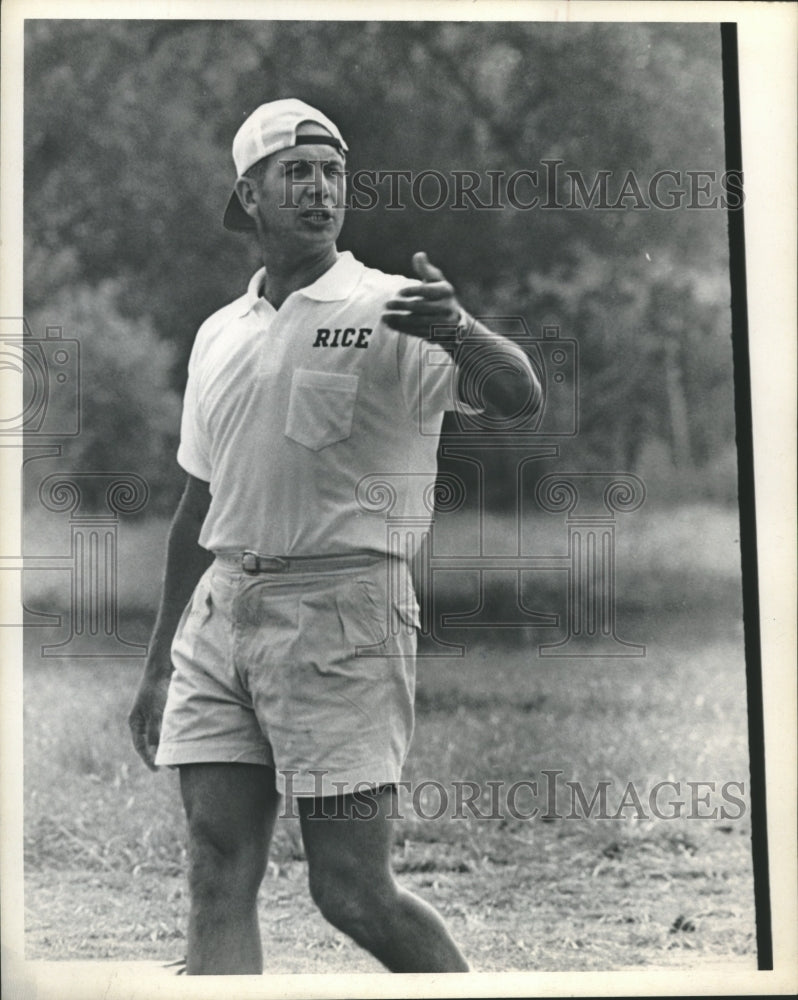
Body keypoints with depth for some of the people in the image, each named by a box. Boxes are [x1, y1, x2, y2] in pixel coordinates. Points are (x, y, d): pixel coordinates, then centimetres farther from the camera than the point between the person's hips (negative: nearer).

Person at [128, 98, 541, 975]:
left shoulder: (387, 312, -2)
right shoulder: (218, 335, 15)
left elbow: (517, 397, -18)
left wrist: (456, 329, -40)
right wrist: (157, 669, 24)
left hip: (341, 607, -5)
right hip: (219, 612, 5)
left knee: (351, 891, -6)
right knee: (218, 877, 0)